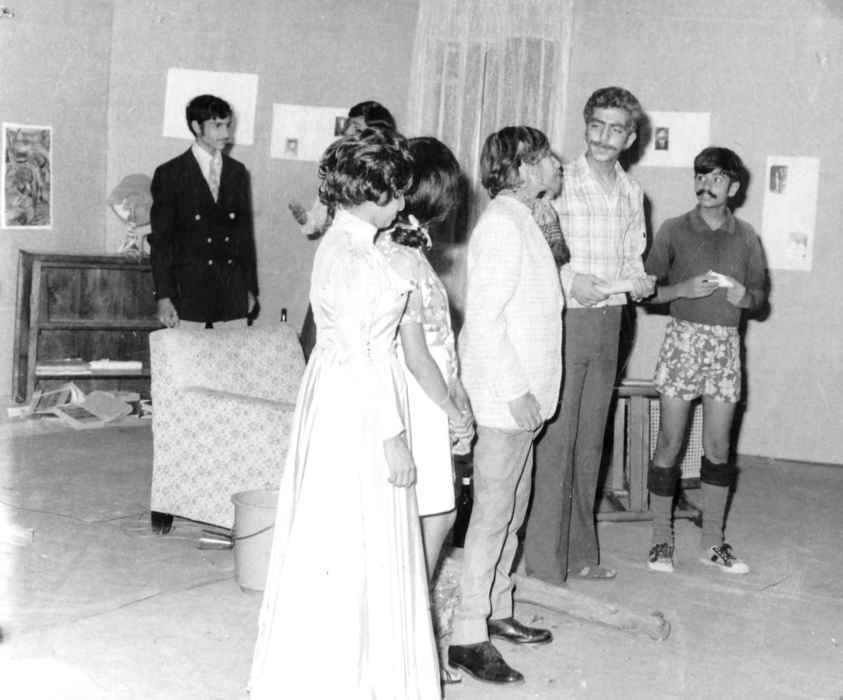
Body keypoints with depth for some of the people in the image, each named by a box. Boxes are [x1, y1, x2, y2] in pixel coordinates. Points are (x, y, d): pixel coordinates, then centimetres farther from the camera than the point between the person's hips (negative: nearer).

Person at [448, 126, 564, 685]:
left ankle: (497, 612, 29)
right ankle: (468, 637, 3)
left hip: (523, 394, 10)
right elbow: (484, 319, -21)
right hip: (504, 397, -10)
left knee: (512, 511, 17)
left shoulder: (523, 220, 15)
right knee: (493, 515, -4)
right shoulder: (501, 224, -16)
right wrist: (515, 391, -21)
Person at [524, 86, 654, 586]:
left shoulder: (631, 192, 11)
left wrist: (638, 281, -1)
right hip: (565, 319, -6)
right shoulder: (559, 182, -8)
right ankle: (545, 561, 3)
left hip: (608, 323, 6)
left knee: (591, 441, 12)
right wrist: (569, 279, -21)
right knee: (555, 440, -5)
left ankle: (581, 554, 22)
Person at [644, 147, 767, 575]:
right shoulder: (674, 231, 1)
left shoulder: (745, 237, 8)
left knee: (718, 447, 5)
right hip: (683, 338, -2)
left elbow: (759, 294, 14)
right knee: (669, 443, -1)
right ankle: (661, 540, 9)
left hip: (726, 344, 2)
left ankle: (712, 541, 16)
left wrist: (743, 296, -8)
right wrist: (685, 288, -17)